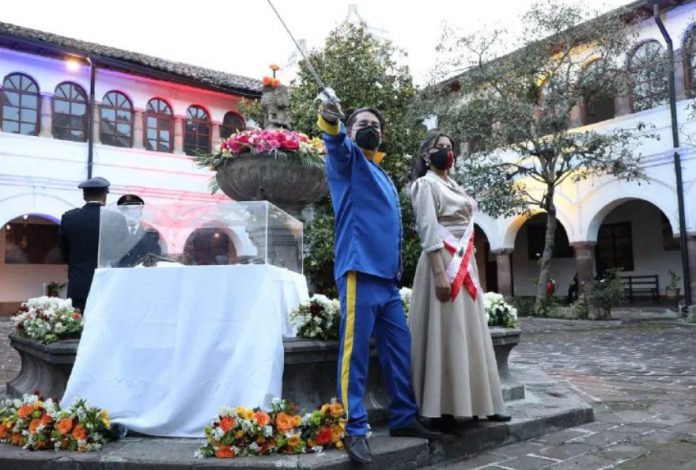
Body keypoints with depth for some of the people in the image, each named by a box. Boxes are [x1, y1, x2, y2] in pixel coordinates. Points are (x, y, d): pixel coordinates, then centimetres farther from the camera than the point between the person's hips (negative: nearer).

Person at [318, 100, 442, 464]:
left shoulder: (384, 177, 25)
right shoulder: (348, 161, 5)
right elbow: (337, 147, -20)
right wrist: (331, 123, -42)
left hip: (388, 277, 8)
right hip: (359, 272, -8)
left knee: (400, 350, 12)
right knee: (355, 354, -6)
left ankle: (403, 418, 23)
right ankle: (354, 430, 1)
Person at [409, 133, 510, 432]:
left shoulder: (454, 186, 21)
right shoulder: (426, 184, -4)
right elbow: (428, 231, -15)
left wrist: (466, 266, 15)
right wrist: (440, 272, -23)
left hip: (465, 265, 9)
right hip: (443, 264, -9)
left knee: (470, 335, 10)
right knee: (445, 335, -9)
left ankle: (473, 402, 17)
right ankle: (441, 409, -3)